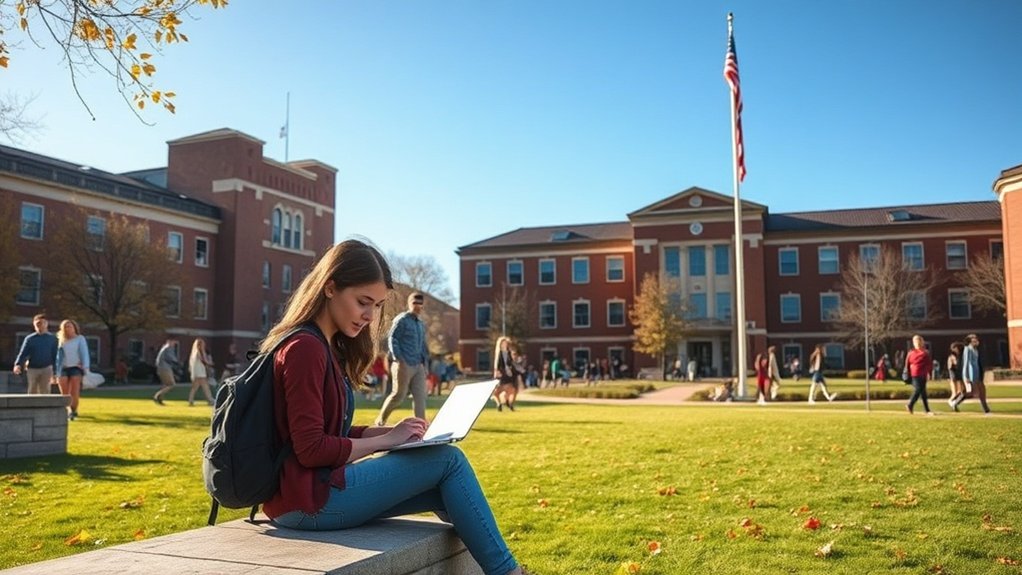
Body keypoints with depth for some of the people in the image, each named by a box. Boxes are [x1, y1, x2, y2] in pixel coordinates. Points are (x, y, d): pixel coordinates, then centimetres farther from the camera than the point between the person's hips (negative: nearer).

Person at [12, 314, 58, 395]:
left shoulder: (52, 338, 3)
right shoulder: (30, 338, 3)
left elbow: (55, 355, 5)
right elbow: (23, 353, -5)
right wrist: (17, 364, -23)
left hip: (46, 369, -1)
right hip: (32, 369, 1)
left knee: (45, 392, -3)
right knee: (32, 392, 7)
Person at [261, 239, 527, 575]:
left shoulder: (325, 347, 15)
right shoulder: (305, 348, -16)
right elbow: (311, 448, -19)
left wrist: (391, 431, 3)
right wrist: (386, 440, -11)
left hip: (316, 488, 10)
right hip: (307, 500, -10)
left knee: (445, 490, 3)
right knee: (448, 460, -9)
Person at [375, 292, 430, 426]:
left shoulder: (422, 324, 16)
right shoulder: (401, 320, -7)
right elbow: (393, 339, -12)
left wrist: (426, 362, 14)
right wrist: (399, 360, -18)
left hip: (418, 365, 7)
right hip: (404, 364, -7)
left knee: (420, 395, 1)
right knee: (399, 395, -1)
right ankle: (381, 420, 17)